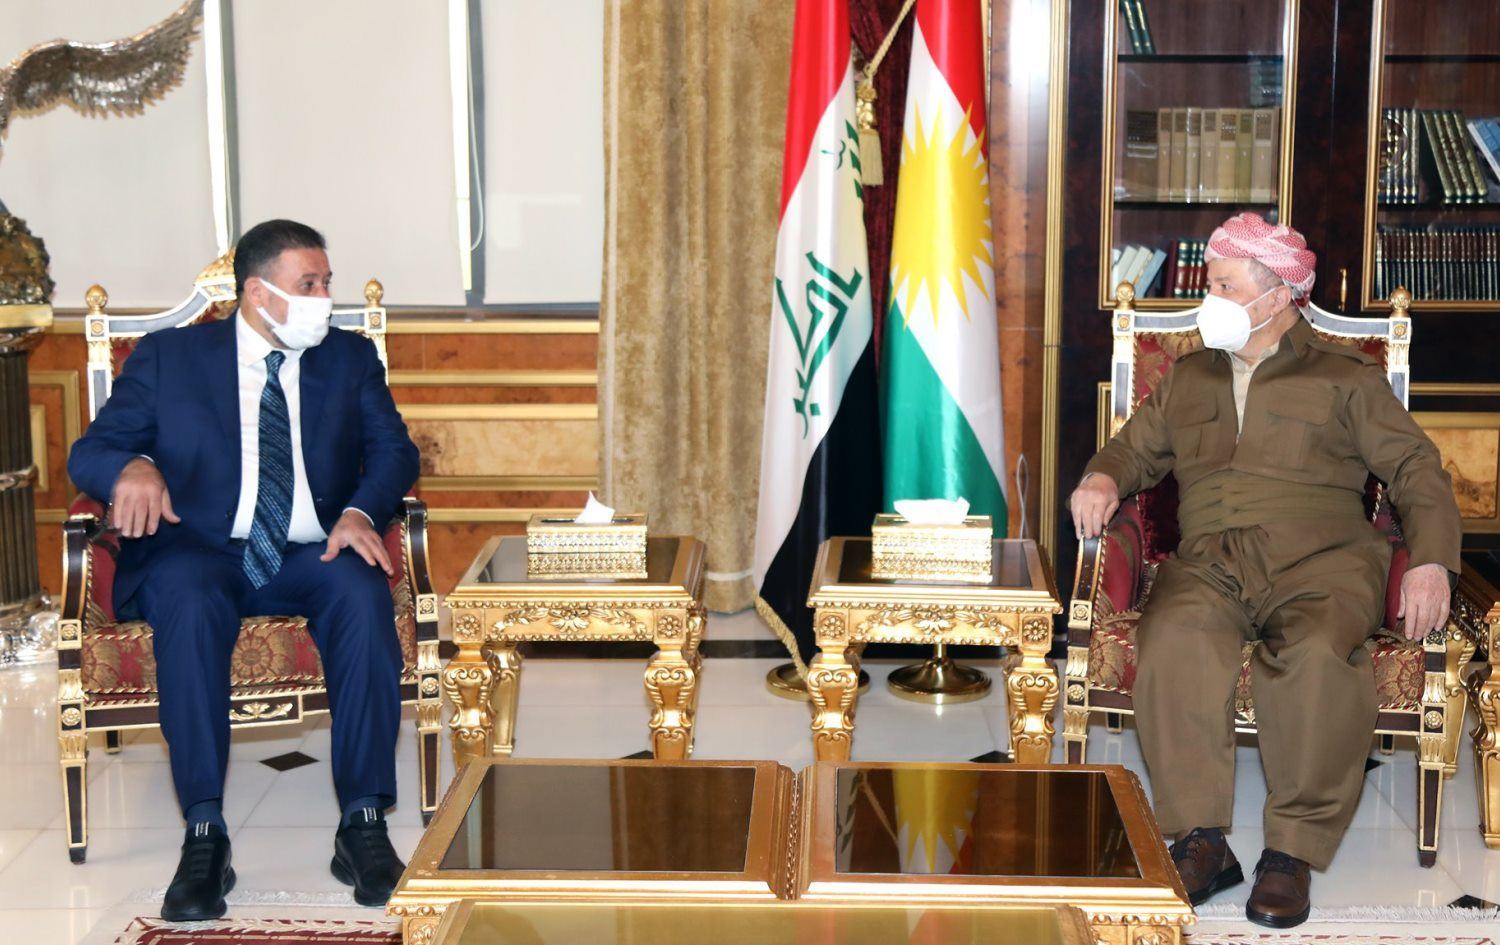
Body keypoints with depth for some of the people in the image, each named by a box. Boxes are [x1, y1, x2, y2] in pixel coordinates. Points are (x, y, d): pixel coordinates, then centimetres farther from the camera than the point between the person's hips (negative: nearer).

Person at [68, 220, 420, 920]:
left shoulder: (351, 358, 16)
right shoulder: (168, 357, 10)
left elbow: (393, 449, 7)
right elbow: (90, 450, 5)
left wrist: (360, 512, -16)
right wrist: (132, 467, -21)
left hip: (313, 555, 1)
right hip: (201, 553, -1)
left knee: (363, 596, -33)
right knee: (188, 604, -36)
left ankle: (363, 823, -32)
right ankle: (204, 833, -35)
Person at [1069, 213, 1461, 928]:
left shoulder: (1346, 377, 15)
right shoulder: (1188, 378, 27)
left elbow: (1415, 468, 9)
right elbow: (1136, 448, 31)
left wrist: (1431, 560, -8)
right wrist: (1103, 478, 5)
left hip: (1320, 556, -2)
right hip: (1210, 559, 3)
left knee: (1318, 652, -37)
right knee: (1174, 635, -34)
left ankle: (1294, 849, -25)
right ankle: (1201, 839, -29)